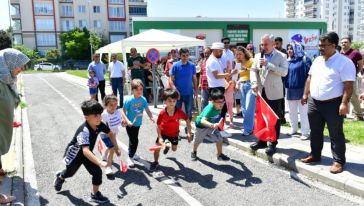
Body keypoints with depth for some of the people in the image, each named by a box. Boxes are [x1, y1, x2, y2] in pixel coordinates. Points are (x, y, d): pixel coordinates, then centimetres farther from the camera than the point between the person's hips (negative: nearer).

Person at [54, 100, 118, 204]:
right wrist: (100, 162, -68)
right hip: (74, 154, -4)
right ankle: (60, 177, 61)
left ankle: (95, 194, 15)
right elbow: (85, 151, -58)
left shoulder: (99, 125, -24)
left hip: (87, 154, 5)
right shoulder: (84, 131, -45)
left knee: (97, 172, -8)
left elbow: (110, 133, -1)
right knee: (70, 172, 24)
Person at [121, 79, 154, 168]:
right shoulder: (129, 100, -20)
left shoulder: (143, 99, -8)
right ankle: (130, 158, 10)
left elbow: (147, 110, -3)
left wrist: (151, 117, -20)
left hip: (138, 123, 5)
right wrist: (127, 121, -28)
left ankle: (131, 153, 44)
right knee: (134, 140, -6)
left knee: (133, 139, 23)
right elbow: (123, 111, -17)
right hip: (130, 124, -5)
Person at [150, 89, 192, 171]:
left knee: (174, 149, 16)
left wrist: (189, 133, -17)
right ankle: (155, 162, 21)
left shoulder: (179, 112, -28)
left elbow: (187, 120, -13)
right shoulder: (162, 113, -29)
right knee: (157, 147, -4)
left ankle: (168, 144, 52)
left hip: (174, 133, 2)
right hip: (163, 132, -1)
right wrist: (160, 137, -25)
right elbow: (158, 126, -18)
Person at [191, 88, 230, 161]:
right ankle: (193, 152, 47)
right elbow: (203, 121, -58)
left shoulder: (219, 107, -23)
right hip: (201, 126, -5)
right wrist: (212, 125, -73)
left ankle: (220, 154, 15)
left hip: (212, 125, 5)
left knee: (219, 138, -5)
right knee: (197, 141, 18)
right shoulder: (209, 109, -44)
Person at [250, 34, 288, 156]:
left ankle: (273, 143, 12)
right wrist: (254, 83, -12)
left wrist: (268, 64, -24)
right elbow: (253, 70, 6)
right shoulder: (258, 56, 8)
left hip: (274, 93, -5)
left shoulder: (281, 56, -6)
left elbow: (284, 72, -19)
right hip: (261, 92, 5)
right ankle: (262, 141, 26)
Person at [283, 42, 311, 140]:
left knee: (303, 112, 1)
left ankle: (305, 132, 8)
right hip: (290, 90, 6)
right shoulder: (288, 61, 11)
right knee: (292, 111, 15)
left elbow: (309, 74, -11)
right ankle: (294, 128, 30)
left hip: (301, 90, -6)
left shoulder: (304, 59, -7)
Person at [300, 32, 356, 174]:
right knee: (315, 132, 16)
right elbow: (310, 78, 18)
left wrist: (344, 103, -21)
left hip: (333, 104, -6)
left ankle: (339, 161, 15)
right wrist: (305, 94, 14)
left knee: (336, 135, 3)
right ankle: (315, 155, 31)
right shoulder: (317, 60, 10)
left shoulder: (344, 62, -12)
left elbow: (348, 85, -16)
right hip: (314, 103, 7)